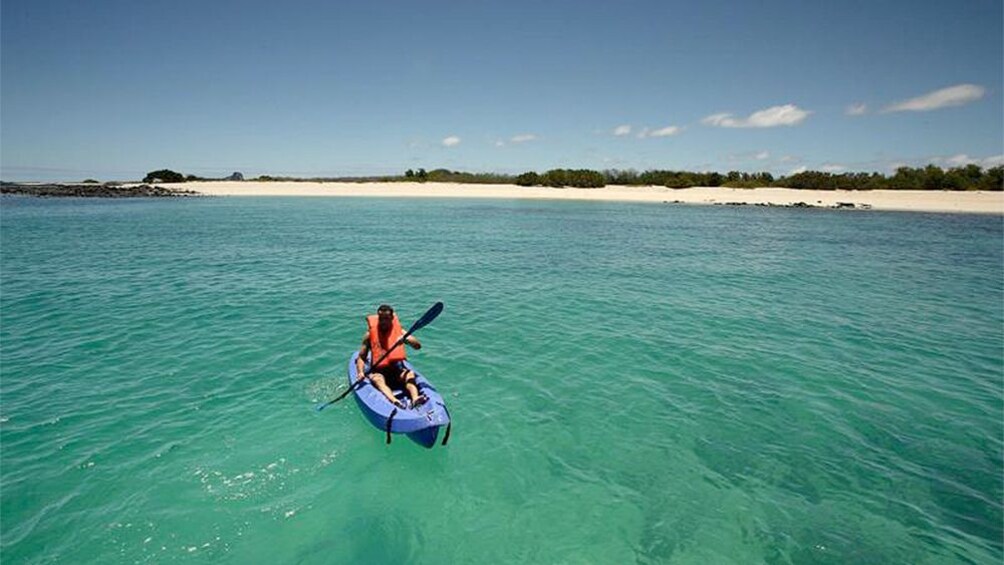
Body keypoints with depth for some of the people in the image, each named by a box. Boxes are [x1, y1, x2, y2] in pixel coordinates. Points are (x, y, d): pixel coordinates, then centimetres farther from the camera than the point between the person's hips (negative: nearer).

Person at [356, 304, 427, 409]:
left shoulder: (399, 331, 4)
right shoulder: (370, 334, 3)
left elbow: (418, 346, -8)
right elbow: (361, 357, 5)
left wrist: (406, 339, -28)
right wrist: (361, 372, -14)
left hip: (397, 369, 1)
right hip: (377, 371, -1)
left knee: (410, 374, -27)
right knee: (377, 379, -32)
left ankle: (415, 398, -52)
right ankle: (393, 400, -57)